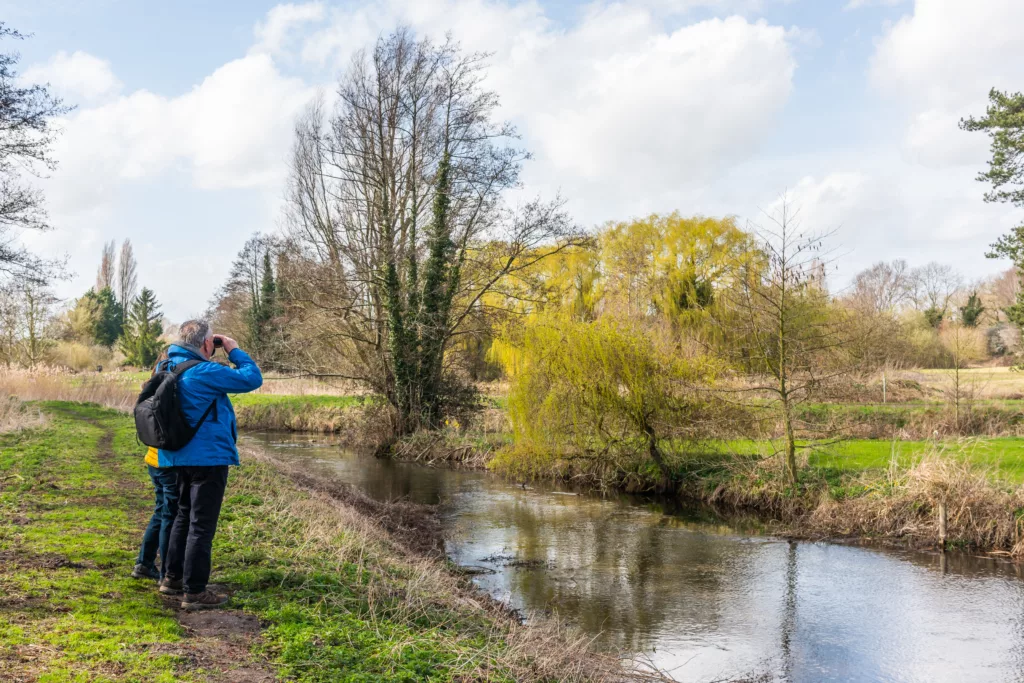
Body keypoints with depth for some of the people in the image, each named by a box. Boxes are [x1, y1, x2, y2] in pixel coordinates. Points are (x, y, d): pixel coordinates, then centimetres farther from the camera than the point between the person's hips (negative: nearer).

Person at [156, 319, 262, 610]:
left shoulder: (169, 367, 4)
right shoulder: (204, 372, -21)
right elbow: (252, 378, -19)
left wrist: (225, 355, 10)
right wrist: (234, 351, -4)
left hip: (182, 456, 9)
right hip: (208, 457, -9)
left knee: (184, 516, 23)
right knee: (202, 525, -2)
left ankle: (172, 577, 32)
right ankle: (194, 592, 4)